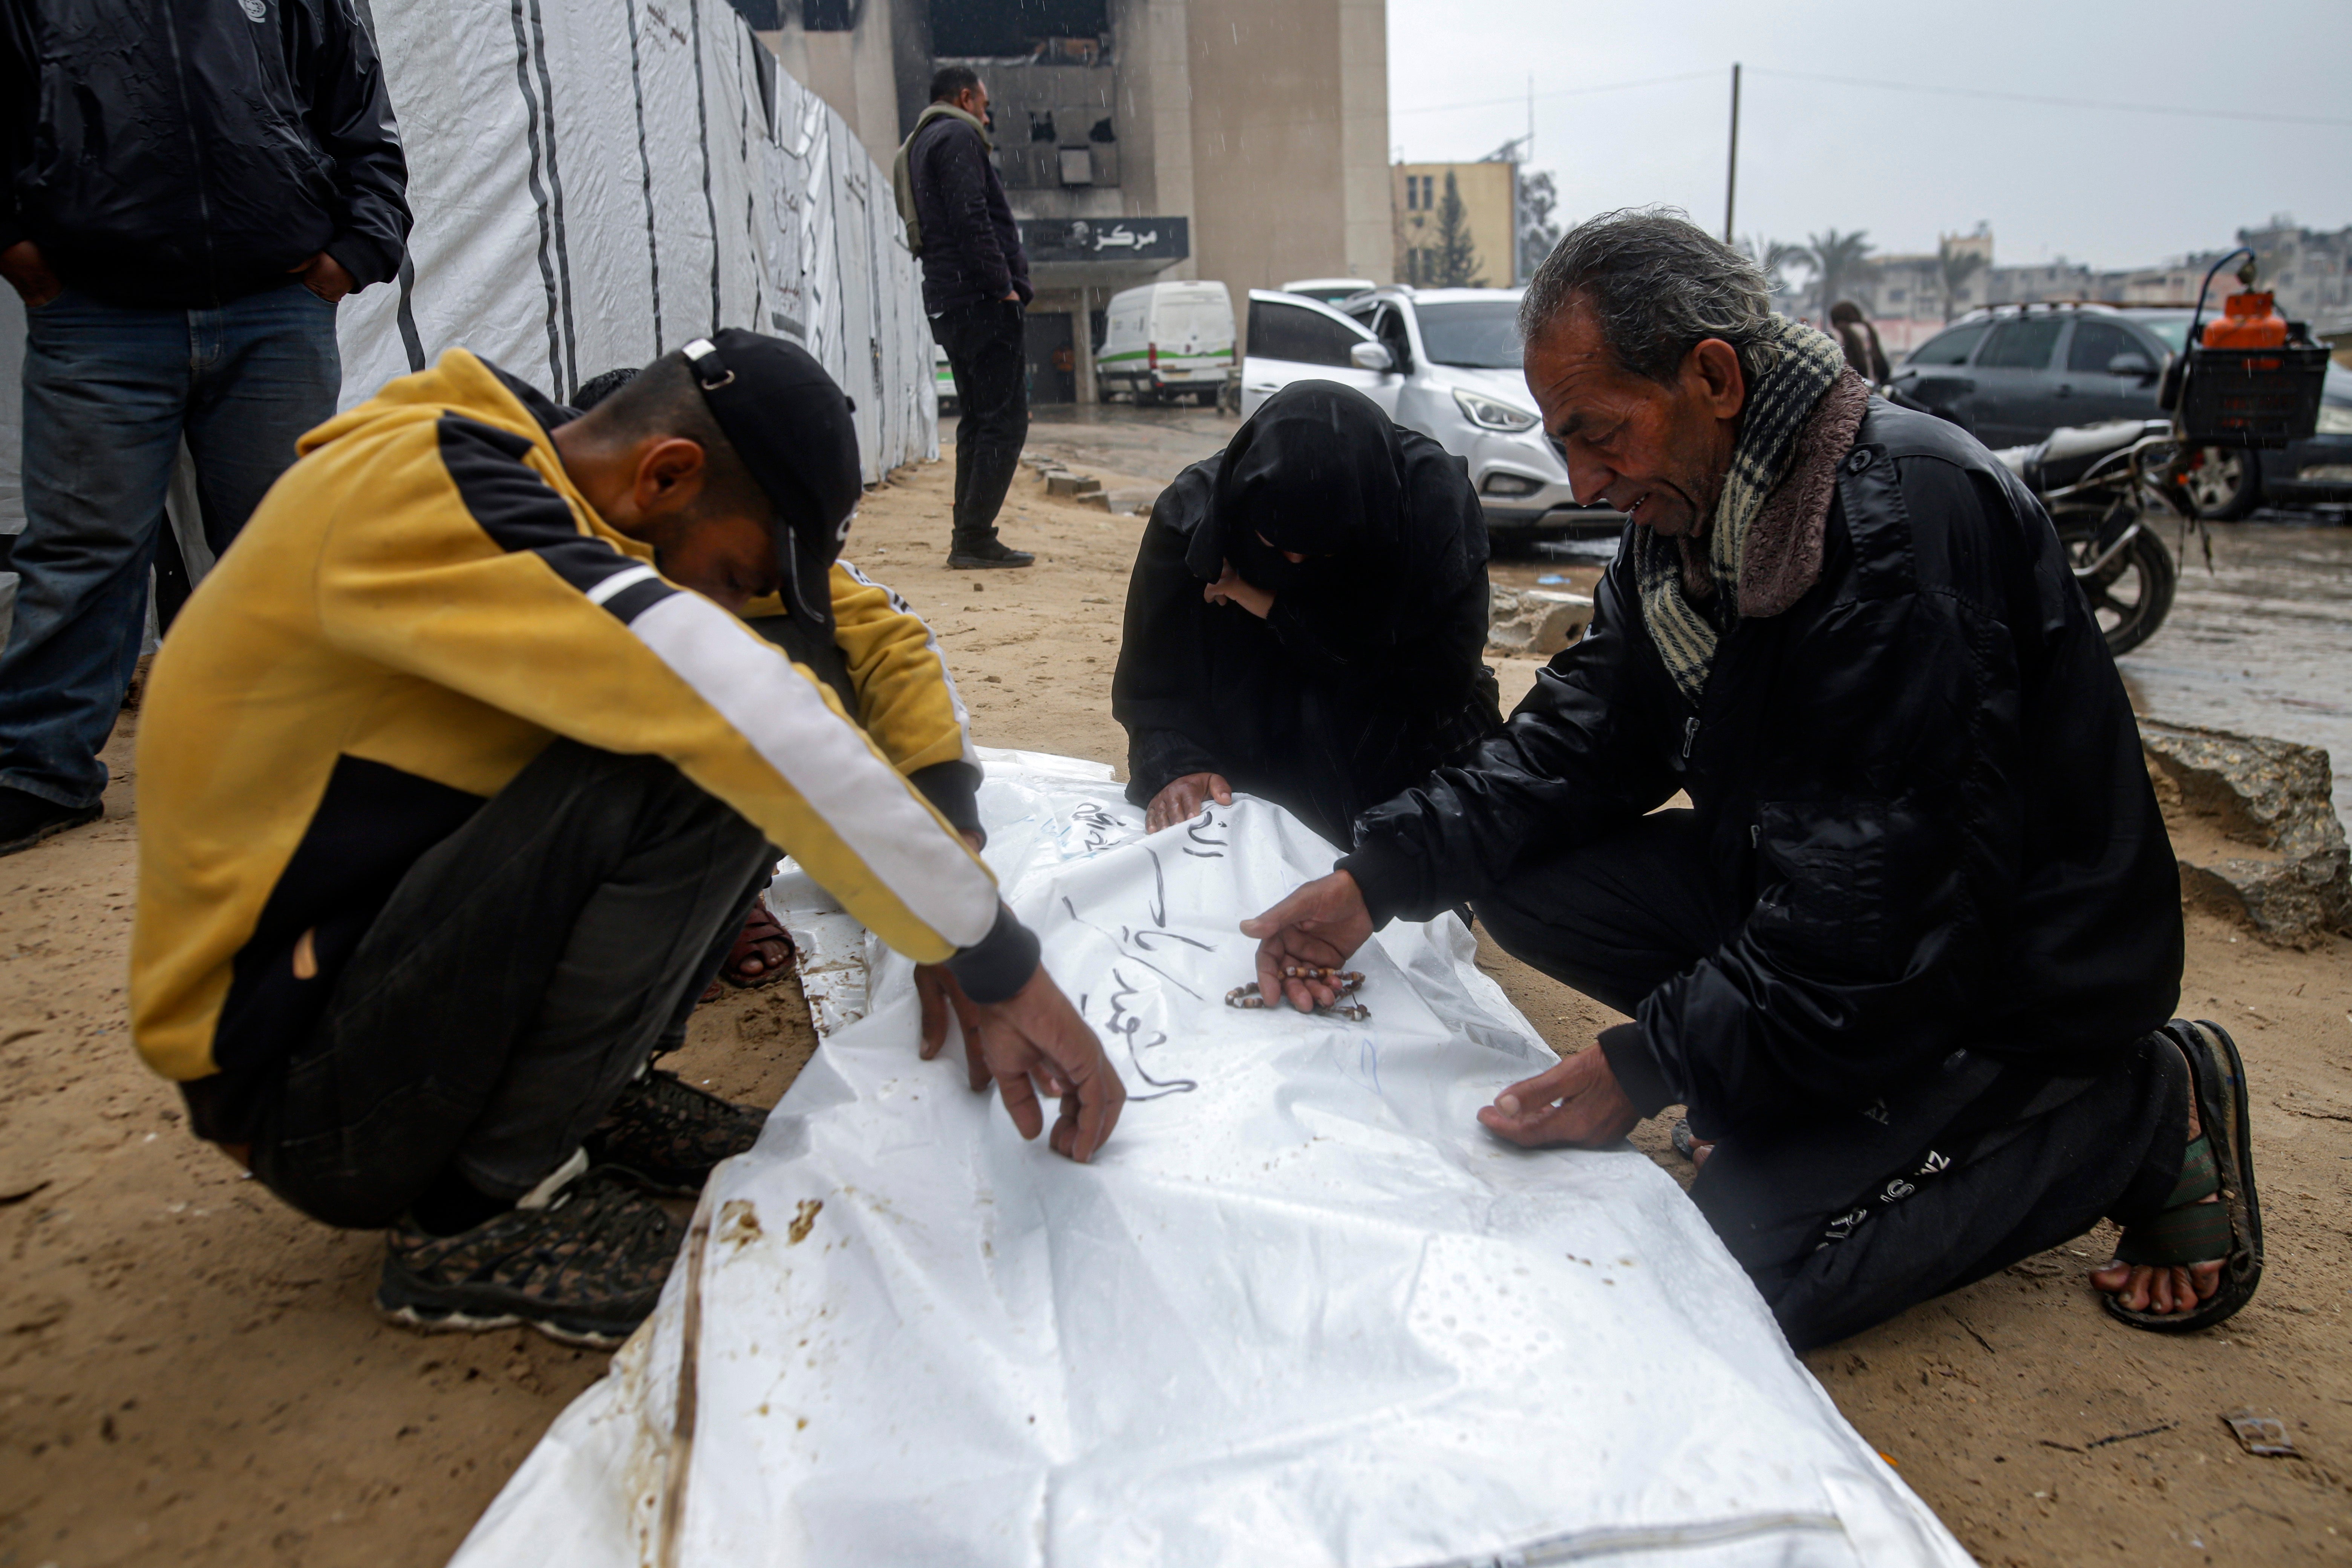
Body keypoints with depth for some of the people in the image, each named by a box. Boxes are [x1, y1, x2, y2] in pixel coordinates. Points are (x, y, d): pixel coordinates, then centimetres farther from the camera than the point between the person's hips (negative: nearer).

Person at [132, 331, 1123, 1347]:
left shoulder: (550, 492, 4)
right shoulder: (422, 489, -23)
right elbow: (739, 705, -36)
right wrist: (1000, 968, -31)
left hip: (400, 965, 8)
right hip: (298, 1085, -8)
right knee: (686, 767, -29)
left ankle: (593, 1088, 4)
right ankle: (487, 1207, -13)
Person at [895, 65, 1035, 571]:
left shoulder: (918, 145, 25)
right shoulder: (958, 137, -4)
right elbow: (971, 218, -17)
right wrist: (1004, 285, -16)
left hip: (948, 302, 10)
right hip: (981, 300, -10)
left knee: (977, 420, 12)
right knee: (1005, 420, -10)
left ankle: (969, 538, 11)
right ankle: (974, 538, -12)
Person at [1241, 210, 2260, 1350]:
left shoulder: (1905, 530, -29)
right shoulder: (1689, 509, -1)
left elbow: (1875, 913, -30)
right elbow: (1585, 733, 0)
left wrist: (1648, 1066, -25)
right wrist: (1379, 880, -12)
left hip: (2014, 962, -7)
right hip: (1793, 893, 8)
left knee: (1747, 1260, -17)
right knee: (1527, 881, -8)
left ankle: (2146, 1106, 2)